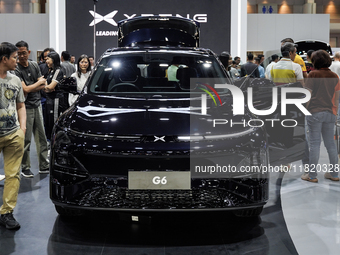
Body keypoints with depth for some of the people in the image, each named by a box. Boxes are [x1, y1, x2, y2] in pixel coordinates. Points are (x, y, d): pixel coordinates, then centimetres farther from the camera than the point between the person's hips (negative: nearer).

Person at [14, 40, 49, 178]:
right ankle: (25, 168, 12)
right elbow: (25, 89, -18)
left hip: (37, 105, 6)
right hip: (26, 108, -6)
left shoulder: (34, 65, 8)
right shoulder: (16, 70, -12)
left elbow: (43, 86, 5)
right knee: (26, 139, 0)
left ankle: (44, 166, 19)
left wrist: (29, 88, -11)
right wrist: (39, 82, -4)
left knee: (41, 137, 10)